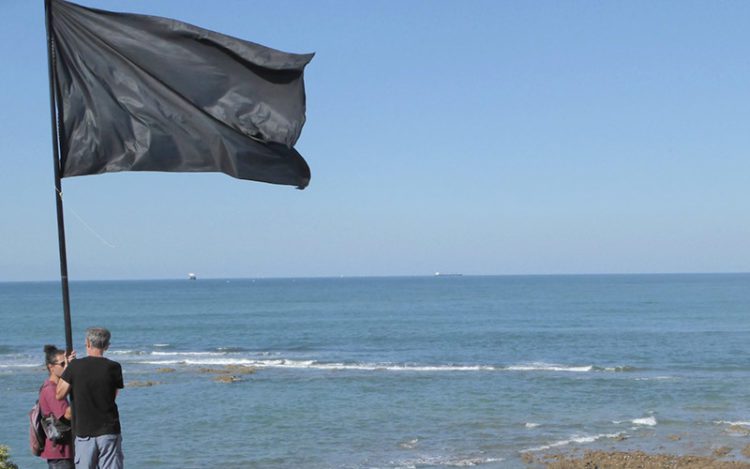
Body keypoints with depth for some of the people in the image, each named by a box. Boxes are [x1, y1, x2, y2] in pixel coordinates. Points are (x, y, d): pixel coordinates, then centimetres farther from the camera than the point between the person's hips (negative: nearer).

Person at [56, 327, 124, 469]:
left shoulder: (74, 366, -5)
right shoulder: (113, 367, -4)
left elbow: (59, 394, 1)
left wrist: (66, 368, 11)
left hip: (84, 433, 0)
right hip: (109, 431, 0)